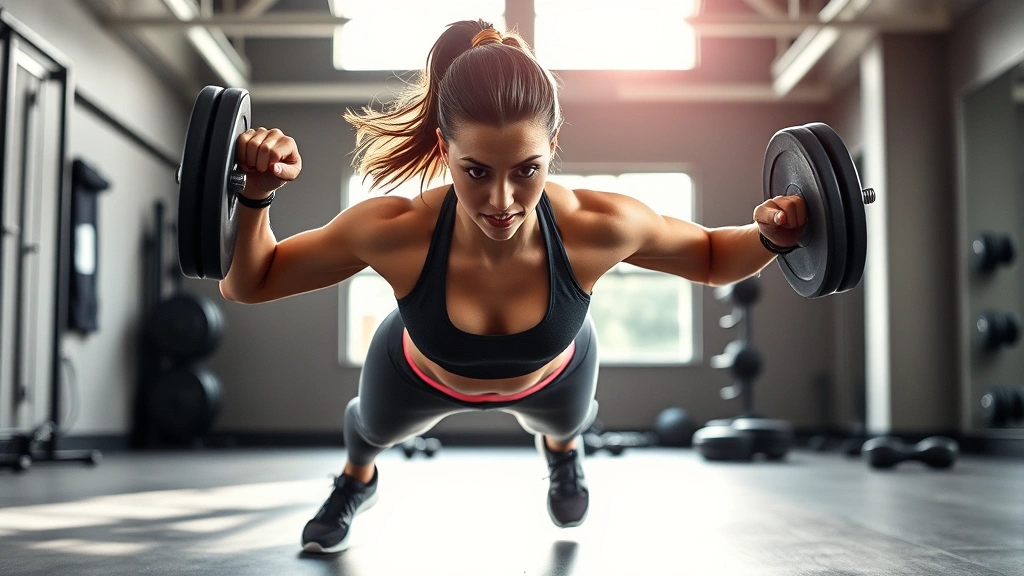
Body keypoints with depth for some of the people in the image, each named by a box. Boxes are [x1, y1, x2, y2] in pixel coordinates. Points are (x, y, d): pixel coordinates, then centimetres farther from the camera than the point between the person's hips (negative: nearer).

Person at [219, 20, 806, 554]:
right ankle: (356, 480, 73)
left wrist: (770, 238, -40)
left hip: (554, 375, 1)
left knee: (565, 422, 37)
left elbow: (710, 257, -20)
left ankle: (562, 446, 77)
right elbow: (248, 284, -29)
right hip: (419, 377, 0)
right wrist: (255, 197, -47)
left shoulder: (600, 227, -41)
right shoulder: (394, 233, -43)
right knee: (374, 429, 35)